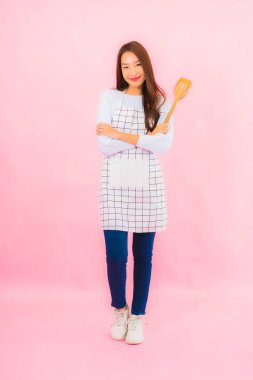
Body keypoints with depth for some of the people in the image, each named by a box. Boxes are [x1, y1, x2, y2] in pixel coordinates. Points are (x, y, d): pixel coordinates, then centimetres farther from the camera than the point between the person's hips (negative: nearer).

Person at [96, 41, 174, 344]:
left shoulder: (160, 101, 5)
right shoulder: (109, 97, 3)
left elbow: (164, 144, -11)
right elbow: (104, 146, -8)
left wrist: (119, 134, -13)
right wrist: (147, 137, -11)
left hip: (148, 185, 1)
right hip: (115, 184, 0)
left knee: (143, 255, 8)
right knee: (115, 255, -2)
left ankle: (138, 316, 28)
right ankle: (120, 310, 27)